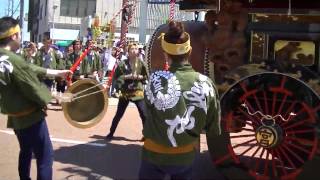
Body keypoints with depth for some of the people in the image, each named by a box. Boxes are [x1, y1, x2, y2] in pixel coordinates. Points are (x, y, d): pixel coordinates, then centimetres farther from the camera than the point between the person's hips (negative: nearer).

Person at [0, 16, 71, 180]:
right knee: (45, 156, -2)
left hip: (15, 116, 9)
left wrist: (57, 72, 17)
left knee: (26, 152, 25)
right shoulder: (14, 61, -26)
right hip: (31, 117, -9)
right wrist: (50, 100, -1)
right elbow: (34, 88, -20)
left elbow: (29, 69, 10)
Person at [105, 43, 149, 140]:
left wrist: (139, 77, -12)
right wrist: (125, 77, -18)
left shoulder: (141, 63, 0)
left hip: (138, 92, 0)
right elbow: (115, 77, -6)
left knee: (144, 114, -4)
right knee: (119, 114, 7)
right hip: (125, 92, 0)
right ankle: (111, 133, 22)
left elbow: (147, 77, 5)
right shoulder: (122, 63, -4)